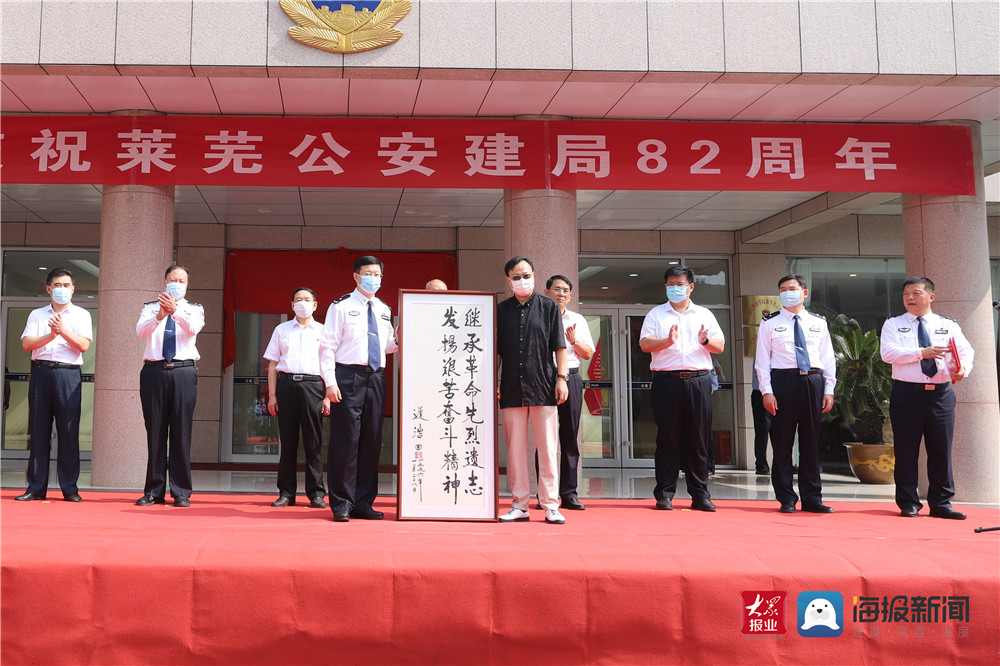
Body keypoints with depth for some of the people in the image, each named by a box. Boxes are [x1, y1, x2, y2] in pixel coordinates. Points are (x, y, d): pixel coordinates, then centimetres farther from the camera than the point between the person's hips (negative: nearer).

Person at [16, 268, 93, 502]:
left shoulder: (81, 315, 11)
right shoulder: (37, 315, 16)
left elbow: (84, 345, -2)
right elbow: (26, 343, 2)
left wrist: (63, 330, -13)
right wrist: (51, 335, -12)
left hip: (68, 375, -2)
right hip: (41, 372, 2)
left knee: (69, 430, -4)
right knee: (39, 430, 1)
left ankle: (70, 488, 1)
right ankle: (36, 488, 6)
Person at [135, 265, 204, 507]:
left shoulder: (194, 309, 12)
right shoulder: (151, 307, 13)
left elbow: (193, 328, -11)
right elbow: (140, 330, -7)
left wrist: (176, 310, -29)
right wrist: (160, 315, -25)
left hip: (183, 371, -1)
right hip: (154, 371, 1)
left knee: (181, 432, -2)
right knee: (155, 432, 2)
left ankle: (181, 493, 3)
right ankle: (153, 491, 9)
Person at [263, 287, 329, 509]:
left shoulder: (323, 331, 12)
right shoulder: (281, 330, 14)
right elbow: (273, 364, 13)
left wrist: (328, 396, 0)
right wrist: (272, 395, 5)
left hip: (312, 385, -1)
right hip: (286, 384, 1)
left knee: (313, 441, -2)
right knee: (287, 440, 3)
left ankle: (316, 493, 3)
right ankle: (286, 493, 9)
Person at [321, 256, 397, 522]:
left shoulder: (384, 311, 18)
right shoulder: (341, 306, 1)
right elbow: (328, 346, -4)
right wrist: (330, 382, -13)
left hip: (376, 378, 6)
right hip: (348, 376, -6)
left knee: (372, 441, 6)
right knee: (345, 440, -6)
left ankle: (363, 503, 14)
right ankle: (341, 504, 2)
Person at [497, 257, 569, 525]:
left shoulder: (548, 306, 6)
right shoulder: (501, 310, 12)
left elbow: (559, 345, 5)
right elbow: (496, 350, 14)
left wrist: (561, 377, -5)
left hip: (543, 387, -2)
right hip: (511, 388, 2)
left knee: (548, 448, -1)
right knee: (515, 448, 4)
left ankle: (550, 505, 5)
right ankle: (519, 505, 11)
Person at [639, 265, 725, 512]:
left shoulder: (704, 314, 17)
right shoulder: (656, 314, 11)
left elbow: (720, 347, 13)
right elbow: (645, 344, -1)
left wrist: (706, 341, -9)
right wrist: (668, 341, -18)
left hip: (699, 380, 2)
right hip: (667, 380, -1)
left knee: (699, 438, 2)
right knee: (668, 437, -1)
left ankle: (700, 494, 8)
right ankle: (664, 494, 5)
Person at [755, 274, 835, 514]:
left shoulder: (819, 323, 14)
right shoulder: (770, 323, 7)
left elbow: (828, 358, 13)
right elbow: (762, 359, 2)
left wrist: (828, 390, 4)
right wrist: (767, 391, -8)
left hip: (813, 381, 2)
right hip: (783, 380, -2)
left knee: (811, 441, 6)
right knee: (782, 441, -1)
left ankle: (812, 498, 13)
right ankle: (786, 499, 7)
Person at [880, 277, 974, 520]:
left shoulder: (948, 326, 12)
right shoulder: (893, 324, 6)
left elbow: (965, 350, 2)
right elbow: (888, 353, -9)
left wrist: (962, 368, -20)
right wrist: (921, 353, -17)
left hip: (941, 393, 2)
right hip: (907, 393, -1)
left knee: (941, 450, 3)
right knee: (906, 451, 2)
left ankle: (941, 504, 12)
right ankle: (908, 503, 10)